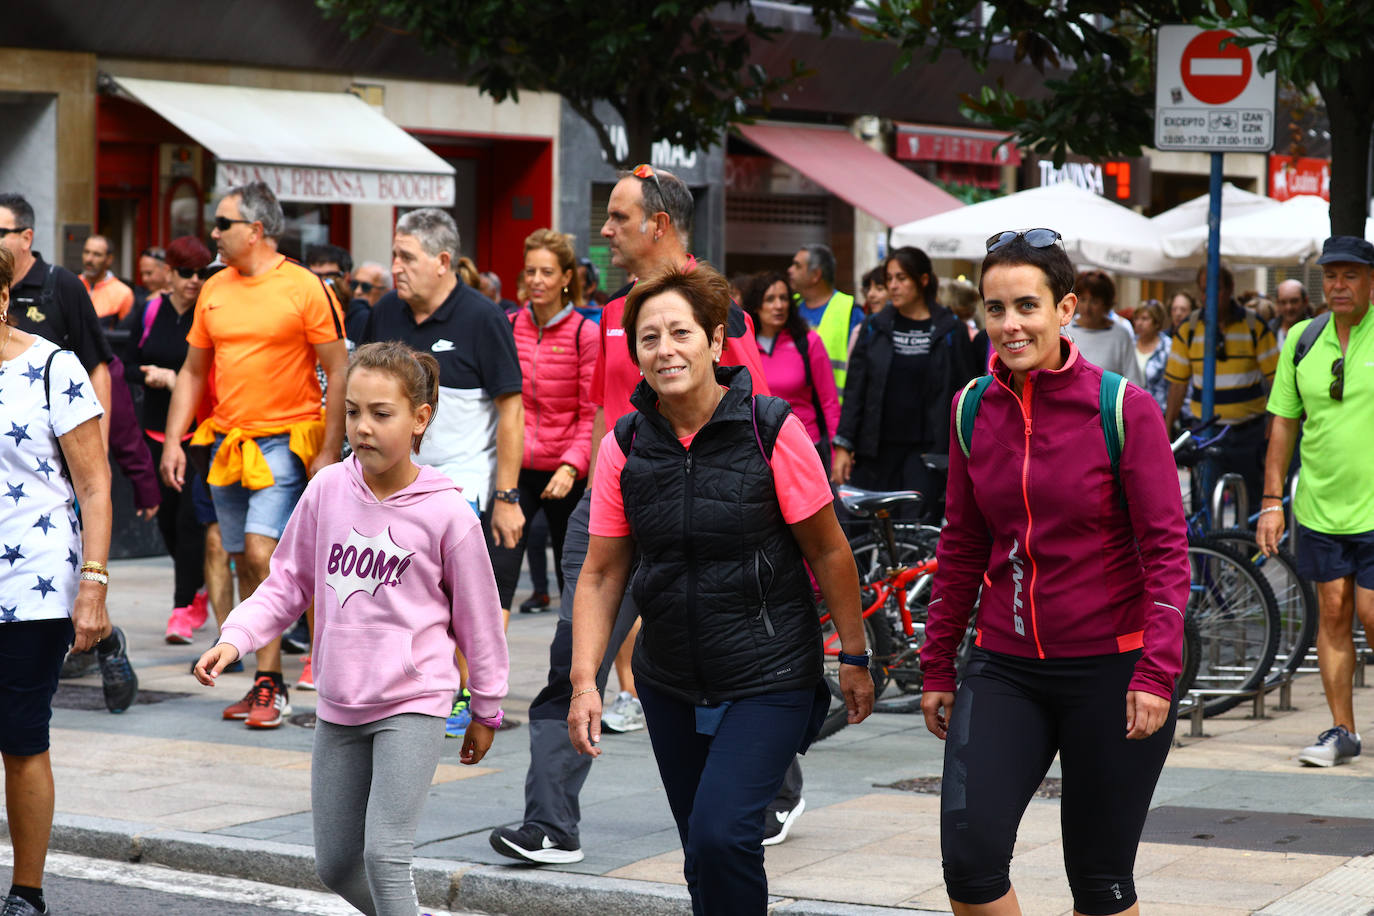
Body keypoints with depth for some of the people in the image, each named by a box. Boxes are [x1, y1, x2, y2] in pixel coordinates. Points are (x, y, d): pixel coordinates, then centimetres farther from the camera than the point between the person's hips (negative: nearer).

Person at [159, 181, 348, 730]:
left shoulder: (305, 288, -8)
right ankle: (266, 681, 16)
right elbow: (193, 371, 17)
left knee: (261, 552, -17)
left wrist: (330, 452, -11)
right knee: (244, 564, 8)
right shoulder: (214, 290, 9)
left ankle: (271, 686, -10)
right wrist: (173, 439, 8)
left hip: (285, 441, -6)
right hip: (227, 441, 6)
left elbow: (338, 371, -6)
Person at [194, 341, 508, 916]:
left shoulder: (446, 513, -11)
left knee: (384, 854, -17)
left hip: (413, 703, -5)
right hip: (338, 707, 5)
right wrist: (234, 639, -9)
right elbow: (288, 583, 7)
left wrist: (485, 711, 6)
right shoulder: (328, 490, -2)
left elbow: (477, 616, -1)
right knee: (335, 863, 12)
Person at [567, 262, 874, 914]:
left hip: (769, 683, -4)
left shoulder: (771, 431, -12)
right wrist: (584, 681, -6)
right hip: (670, 685, 4)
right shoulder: (624, 446, -2)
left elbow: (828, 550, -4)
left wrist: (854, 658, 1)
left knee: (722, 834, -20)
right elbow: (601, 573, 2)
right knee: (704, 856, 12)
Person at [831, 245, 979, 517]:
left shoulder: (951, 330, 1)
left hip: (928, 450, -3)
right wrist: (843, 446, 2)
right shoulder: (874, 327, 9)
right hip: (877, 449, 3)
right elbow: (855, 390, 9)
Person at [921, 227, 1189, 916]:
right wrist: (937, 666, 14)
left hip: (1109, 669, -3)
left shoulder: (1123, 408, -9)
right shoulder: (974, 409, 4)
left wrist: (1156, 674, -18)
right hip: (1005, 669, 4)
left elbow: (1166, 549, -9)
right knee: (968, 858, -12)